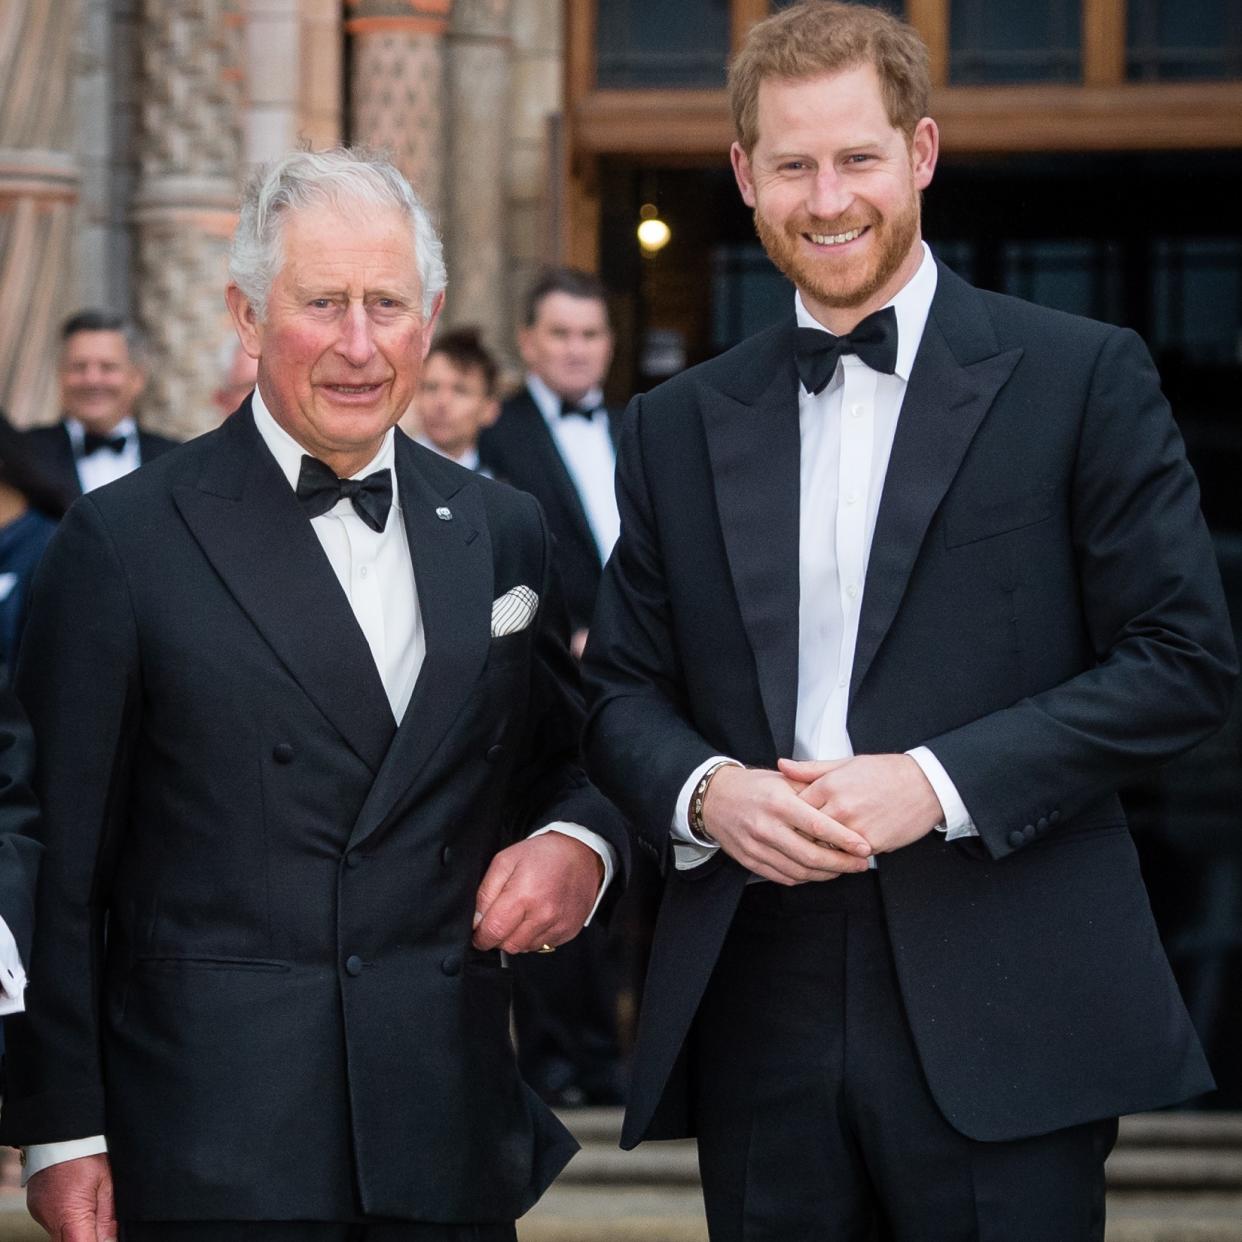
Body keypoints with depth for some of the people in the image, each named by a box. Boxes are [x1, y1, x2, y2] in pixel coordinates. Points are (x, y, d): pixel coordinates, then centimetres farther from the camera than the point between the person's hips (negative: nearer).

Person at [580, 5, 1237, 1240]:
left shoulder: (1080, 379, 2)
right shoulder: (676, 428, 14)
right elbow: (622, 688, 16)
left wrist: (938, 782, -12)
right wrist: (704, 790, -7)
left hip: (998, 1025, -3)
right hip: (758, 1016, 3)